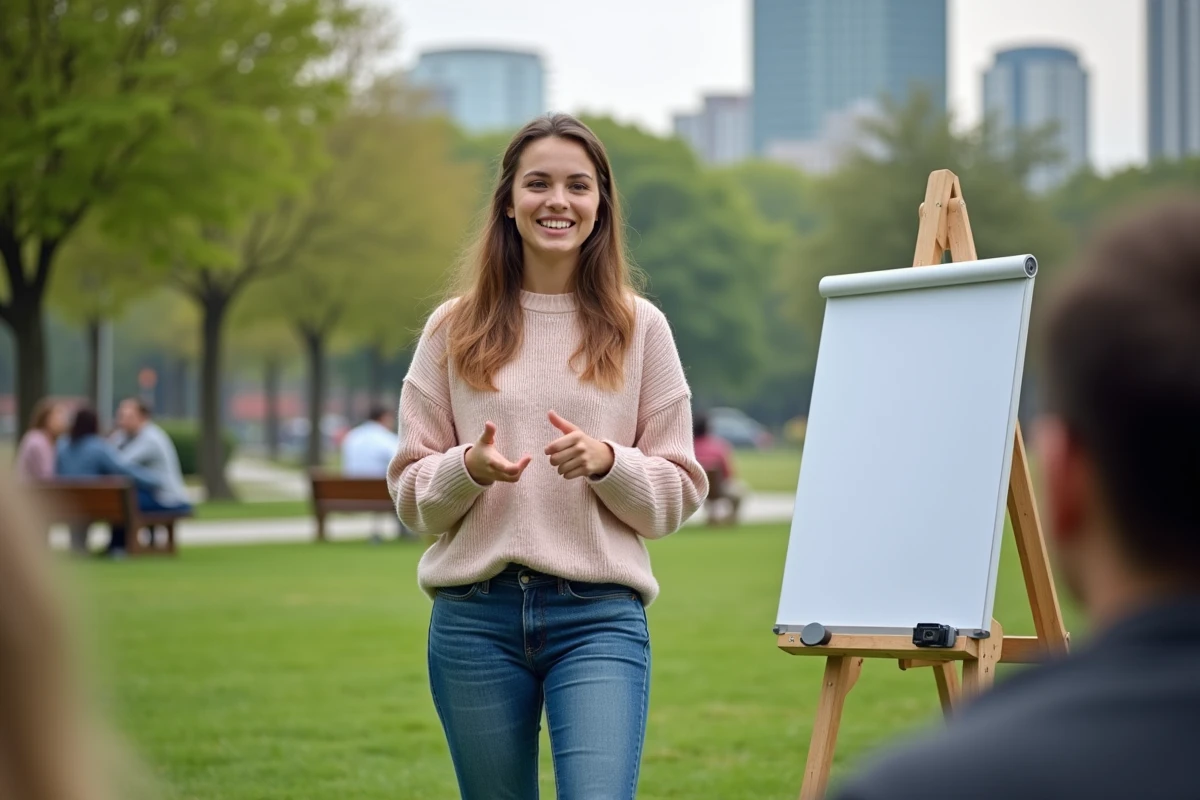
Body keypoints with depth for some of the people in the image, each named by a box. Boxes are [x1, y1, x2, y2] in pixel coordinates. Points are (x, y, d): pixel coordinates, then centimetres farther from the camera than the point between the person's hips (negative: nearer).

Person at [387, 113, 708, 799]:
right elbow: (411, 496, 8)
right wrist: (468, 468, -12)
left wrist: (607, 463, -12)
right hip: (474, 618, 2)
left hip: (601, 616, -1)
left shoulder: (640, 328, 7)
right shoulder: (454, 330, 8)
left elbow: (680, 492, 7)